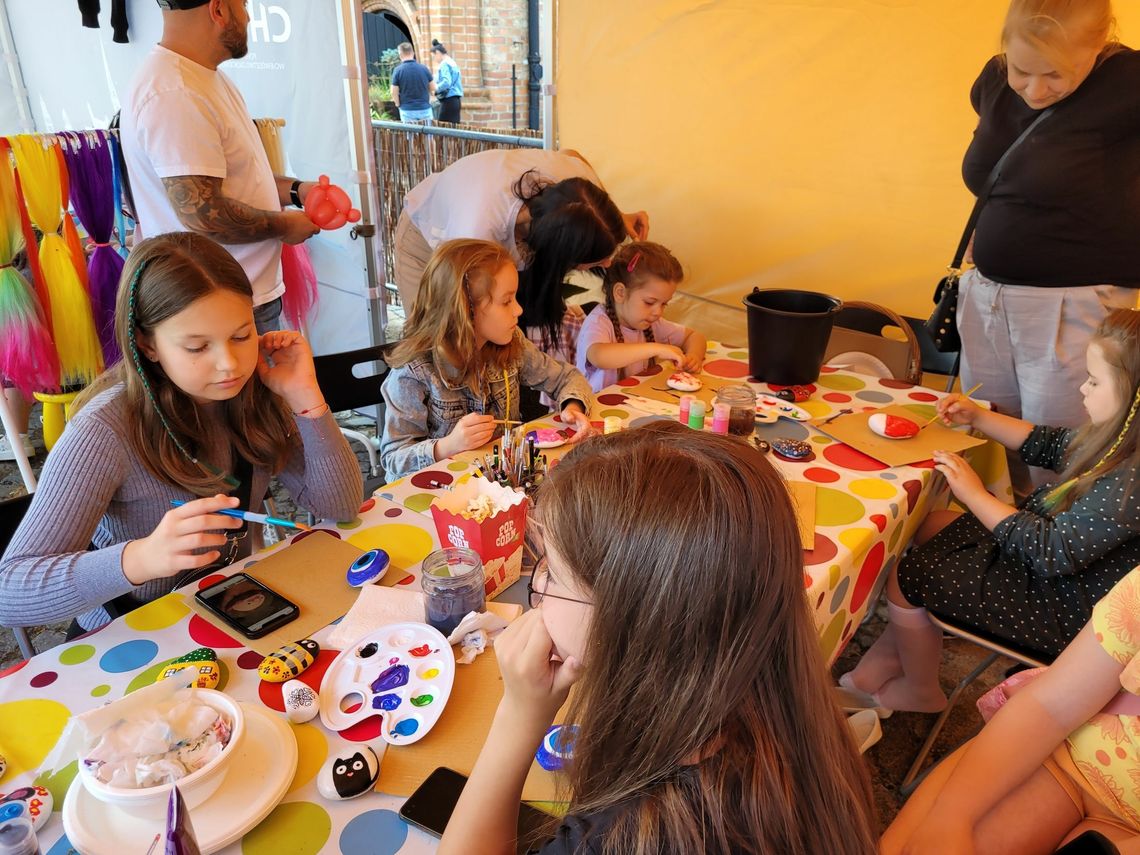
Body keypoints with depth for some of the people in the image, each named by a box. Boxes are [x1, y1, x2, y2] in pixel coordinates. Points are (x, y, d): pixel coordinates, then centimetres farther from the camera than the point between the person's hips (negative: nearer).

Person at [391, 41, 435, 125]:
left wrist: (398, 104, 11)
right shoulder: (424, 68, -2)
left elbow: (394, 92, -7)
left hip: (407, 111, -1)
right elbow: (433, 88, 8)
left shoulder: (398, 70, -7)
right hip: (425, 109, 1)